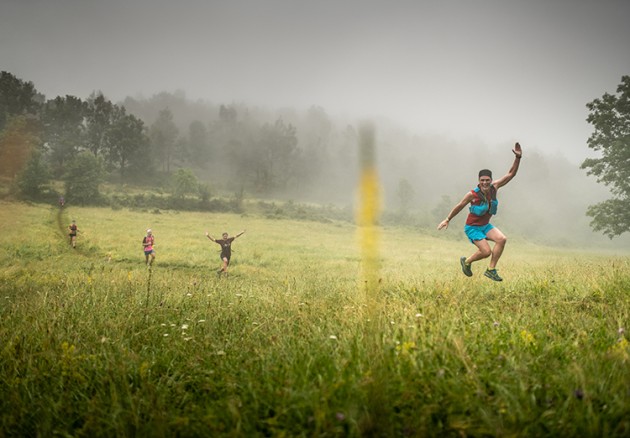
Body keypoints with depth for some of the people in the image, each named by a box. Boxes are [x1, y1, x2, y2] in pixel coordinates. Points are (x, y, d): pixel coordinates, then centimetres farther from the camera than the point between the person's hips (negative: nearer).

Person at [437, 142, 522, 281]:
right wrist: (447, 220, 1)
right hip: (472, 227, -6)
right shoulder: (473, 194, -22)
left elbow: (510, 174, -6)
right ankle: (466, 262, 14)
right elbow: (459, 206, -7)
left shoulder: (494, 187, -8)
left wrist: (518, 158, -19)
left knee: (502, 239, -19)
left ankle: (491, 270, -8)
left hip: (485, 225, 6)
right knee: (486, 252, -17)